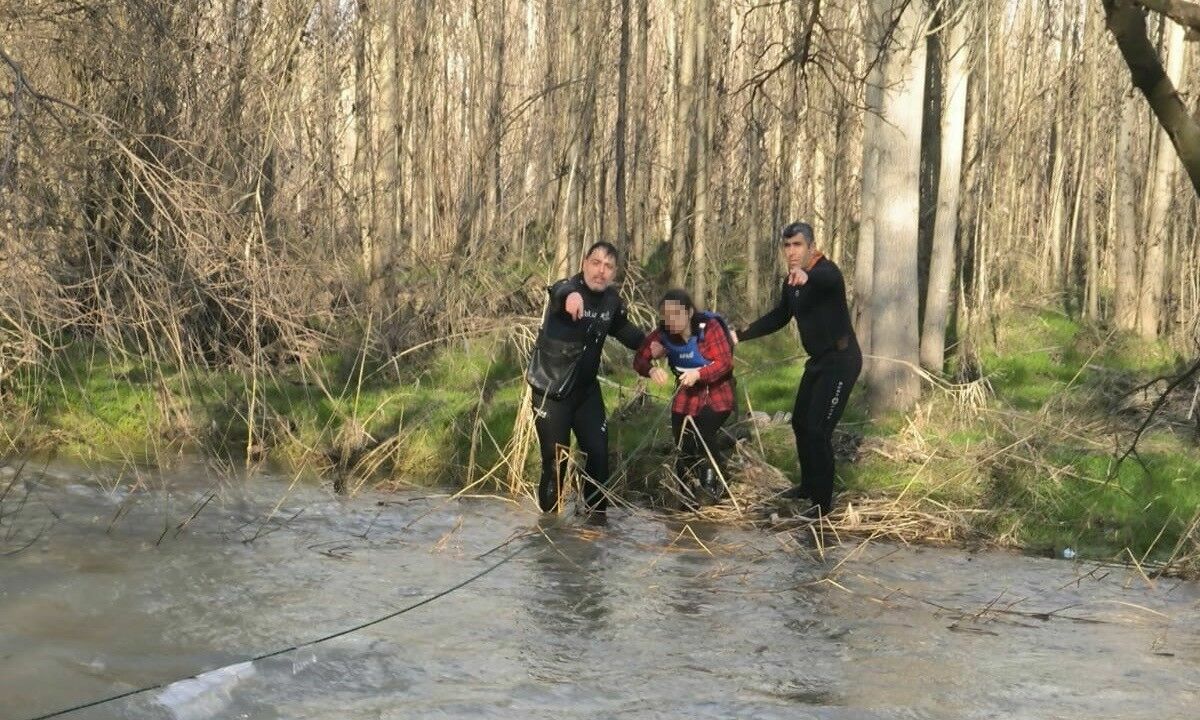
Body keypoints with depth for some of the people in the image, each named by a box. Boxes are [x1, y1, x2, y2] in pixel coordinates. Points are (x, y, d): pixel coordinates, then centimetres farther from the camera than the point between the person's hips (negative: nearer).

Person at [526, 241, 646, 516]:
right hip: (551, 389, -6)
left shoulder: (612, 299, 0)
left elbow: (622, 328, 22)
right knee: (555, 460, -2)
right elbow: (558, 293, -48)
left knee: (598, 453, 8)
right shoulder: (567, 288, -21)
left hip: (586, 389, 6)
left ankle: (596, 514, 22)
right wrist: (570, 296, -71)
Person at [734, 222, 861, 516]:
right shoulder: (791, 282, 6)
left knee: (818, 430, -13)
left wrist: (807, 276, -69)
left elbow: (829, 280, -47)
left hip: (841, 360, -10)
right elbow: (779, 316, 21)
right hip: (818, 360, 10)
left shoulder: (826, 272, -21)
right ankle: (809, 485, 38)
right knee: (800, 422, 19)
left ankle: (822, 503, -4)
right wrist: (741, 336, 16)